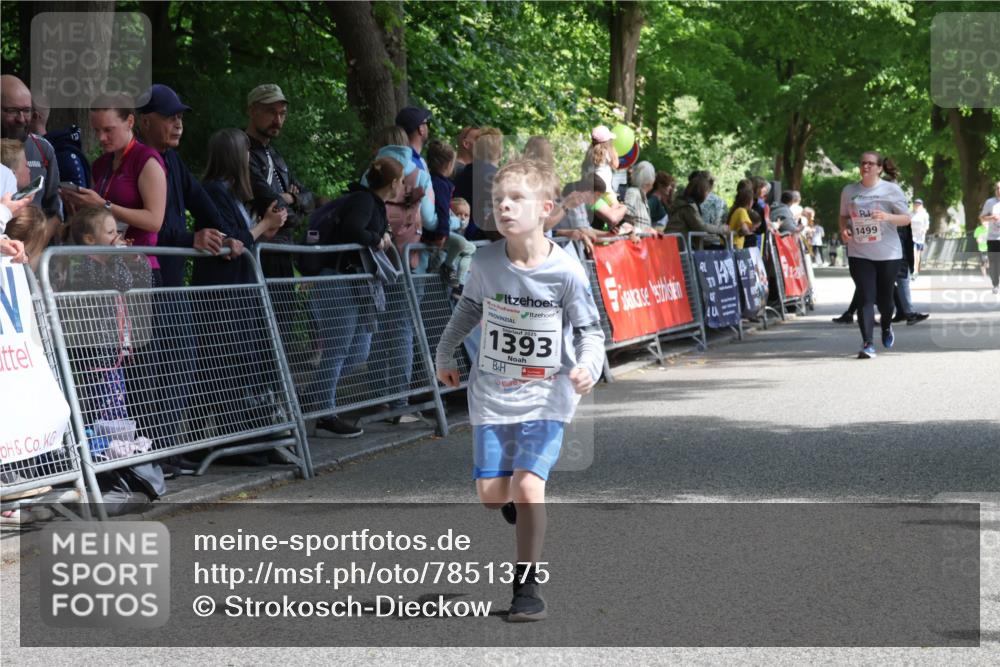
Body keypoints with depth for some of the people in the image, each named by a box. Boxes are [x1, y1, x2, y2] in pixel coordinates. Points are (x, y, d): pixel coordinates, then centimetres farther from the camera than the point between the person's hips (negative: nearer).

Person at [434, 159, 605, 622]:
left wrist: (587, 366, -24)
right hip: (492, 392, 3)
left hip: (545, 396, -3)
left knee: (528, 486, -17)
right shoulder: (485, 262, -6)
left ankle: (526, 586, 0)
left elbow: (590, 329, -5)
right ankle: (519, 504, 37)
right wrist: (445, 354, 23)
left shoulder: (565, 271, -15)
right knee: (490, 494, -2)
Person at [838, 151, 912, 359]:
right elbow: (843, 216, 18)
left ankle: (886, 327, 42)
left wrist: (887, 217, -20)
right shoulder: (849, 191, 6)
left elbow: (906, 218, -1)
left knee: (884, 298, 9)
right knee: (866, 298, -11)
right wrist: (844, 230, -4)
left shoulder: (891, 190, -2)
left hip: (888, 254, -1)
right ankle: (867, 344, -15)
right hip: (859, 254, 1)